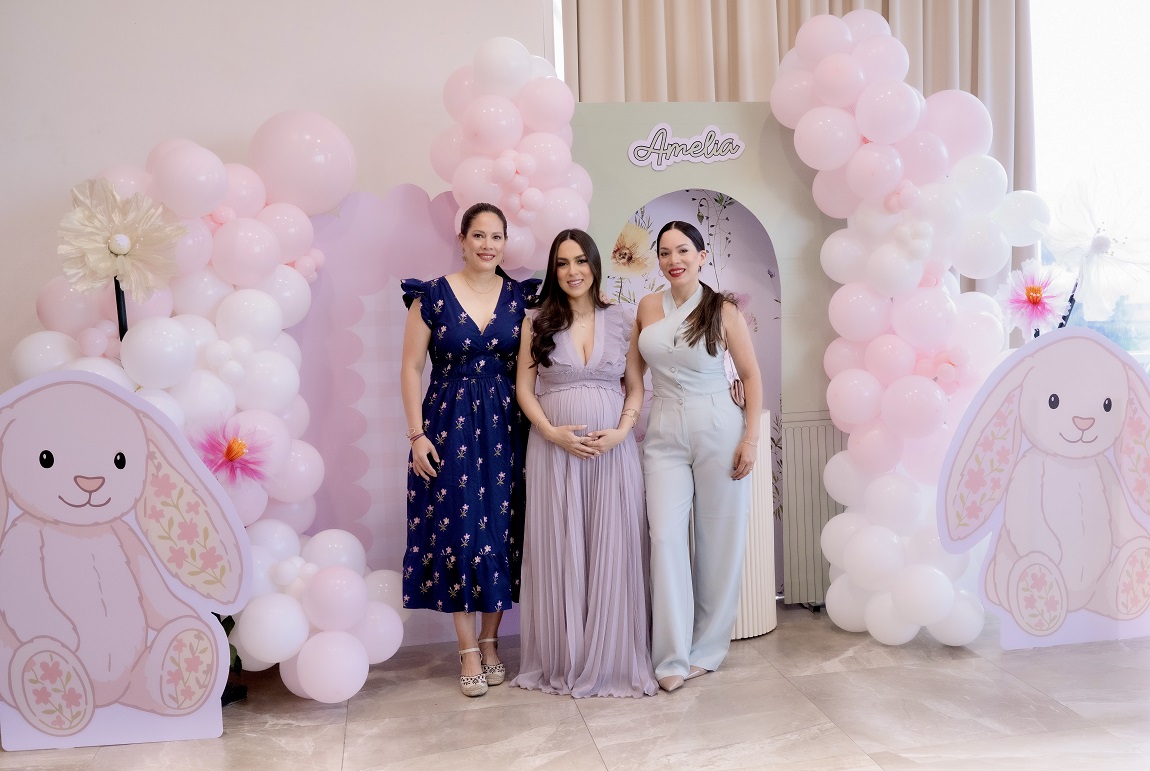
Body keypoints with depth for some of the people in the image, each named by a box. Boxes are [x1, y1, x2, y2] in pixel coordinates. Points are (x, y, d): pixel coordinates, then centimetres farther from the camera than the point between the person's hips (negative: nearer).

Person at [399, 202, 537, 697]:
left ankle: (490, 641, 23)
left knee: (500, 530, 6)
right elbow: (411, 367, -2)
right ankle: (468, 651, 14)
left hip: (504, 427, 2)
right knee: (457, 531, 0)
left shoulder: (519, 297, 5)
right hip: (449, 426, -2)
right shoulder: (433, 295, -2)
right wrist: (417, 434, -7)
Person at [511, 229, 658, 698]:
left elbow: (636, 387, 7)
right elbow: (524, 388, 3)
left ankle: (613, 659, 17)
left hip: (613, 450, 0)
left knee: (612, 550, 3)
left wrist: (621, 431, -10)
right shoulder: (537, 322, 5)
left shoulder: (622, 320, 6)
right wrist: (554, 433, -11)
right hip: (555, 448, 0)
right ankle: (562, 660, 18)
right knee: (558, 551, 5)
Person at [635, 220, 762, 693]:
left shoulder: (723, 311, -2)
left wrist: (751, 437, -5)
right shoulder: (647, 307, 7)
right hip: (664, 435, 2)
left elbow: (750, 375, 2)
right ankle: (673, 656, 1)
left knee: (719, 539, 3)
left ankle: (707, 648, 19)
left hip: (718, 431, -2)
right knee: (666, 536, -7)